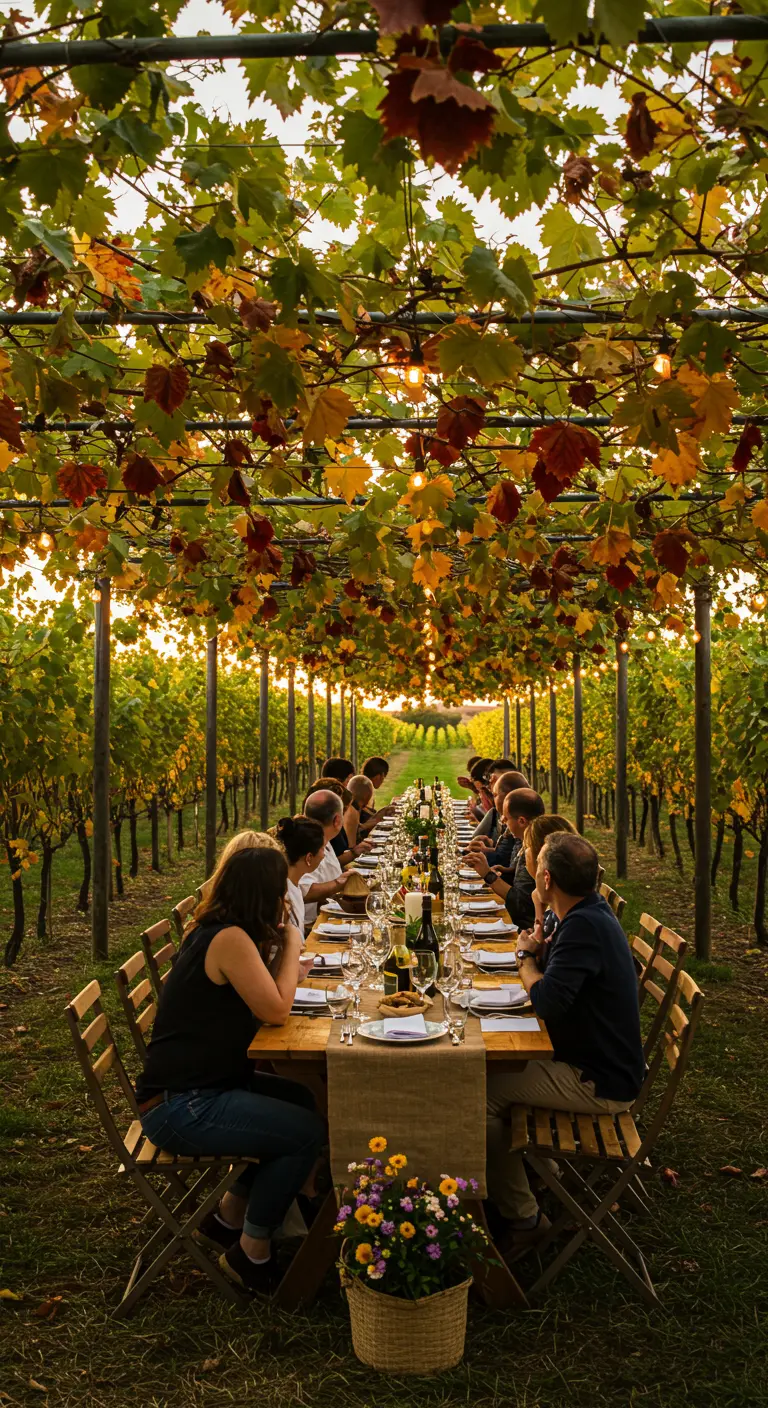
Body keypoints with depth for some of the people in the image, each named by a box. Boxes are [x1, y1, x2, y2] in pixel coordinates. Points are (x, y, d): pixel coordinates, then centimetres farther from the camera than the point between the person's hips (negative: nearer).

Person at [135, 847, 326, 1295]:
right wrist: (291, 944, -9)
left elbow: (266, 995, 14)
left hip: (199, 1086, 10)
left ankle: (229, 1217, 24)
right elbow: (275, 1009, -20)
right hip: (178, 1108, -10)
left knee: (304, 1101, 14)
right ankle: (251, 1253, 7)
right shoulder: (230, 939, -22)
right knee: (307, 1131, -11)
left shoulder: (217, 932, 8)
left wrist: (286, 954, 5)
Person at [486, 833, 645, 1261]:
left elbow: (547, 1001, -31)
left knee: (483, 1095, -10)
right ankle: (534, 1162, 30)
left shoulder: (585, 926, -28)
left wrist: (526, 956, -15)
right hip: (608, 1062, 10)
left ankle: (522, 1218, 2)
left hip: (600, 1084, -10)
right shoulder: (594, 909, 3)